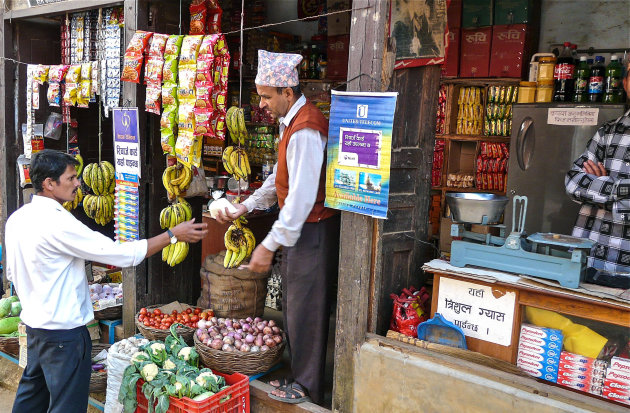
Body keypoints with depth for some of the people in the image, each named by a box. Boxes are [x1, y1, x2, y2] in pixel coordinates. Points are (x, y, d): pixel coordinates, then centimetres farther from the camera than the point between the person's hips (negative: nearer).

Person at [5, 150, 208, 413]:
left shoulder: (16, 218, 4)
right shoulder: (58, 223, -24)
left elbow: (12, 273, 16)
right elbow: (123, 254, -25)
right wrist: (173, 235, -18)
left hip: (33, 322, 10)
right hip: (63, 329, -10)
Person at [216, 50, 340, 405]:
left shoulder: (304, 132, -23)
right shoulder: (292, 122, 11)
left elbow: (301, 197, -27)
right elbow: (281, 178, 20)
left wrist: (270, 245, -22)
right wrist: (246, 208, 14)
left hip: (313, 230, -10)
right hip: (300, 228, 10)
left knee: (305, 308, 2)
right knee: (294, 304, 18)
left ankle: (307, 387, 18)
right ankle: (299, 374, 33)